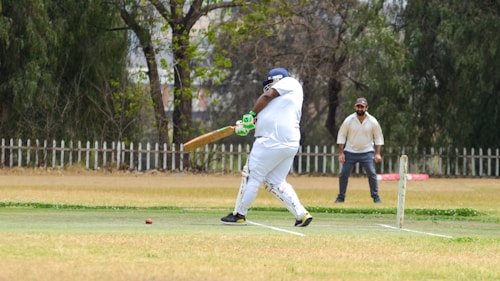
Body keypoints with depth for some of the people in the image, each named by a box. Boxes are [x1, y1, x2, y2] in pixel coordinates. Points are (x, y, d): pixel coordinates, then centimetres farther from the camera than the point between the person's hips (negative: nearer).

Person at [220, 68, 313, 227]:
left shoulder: (289, 82, 6)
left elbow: (267, 96, -4)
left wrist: (251, 115, 5)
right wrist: (248, 125, 8)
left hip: (273, 141, -9)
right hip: (291, 144, 9)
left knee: (252, 175, 0)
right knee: (276, 182, 13)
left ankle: (239, 215, 6)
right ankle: (301, 214, 2)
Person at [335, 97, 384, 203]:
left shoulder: (373, 122, -7)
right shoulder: (349, 120, -8)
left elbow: (378, 137, 3)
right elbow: (341, 136, -1)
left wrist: (377, 153, -6)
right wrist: (341, 153, -7)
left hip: (367, 152, -1)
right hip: (350, 152, 1)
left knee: (372, 173, -10)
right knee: (343, 174, -1)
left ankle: (375, 196, -1)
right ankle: (341, 197, 10)